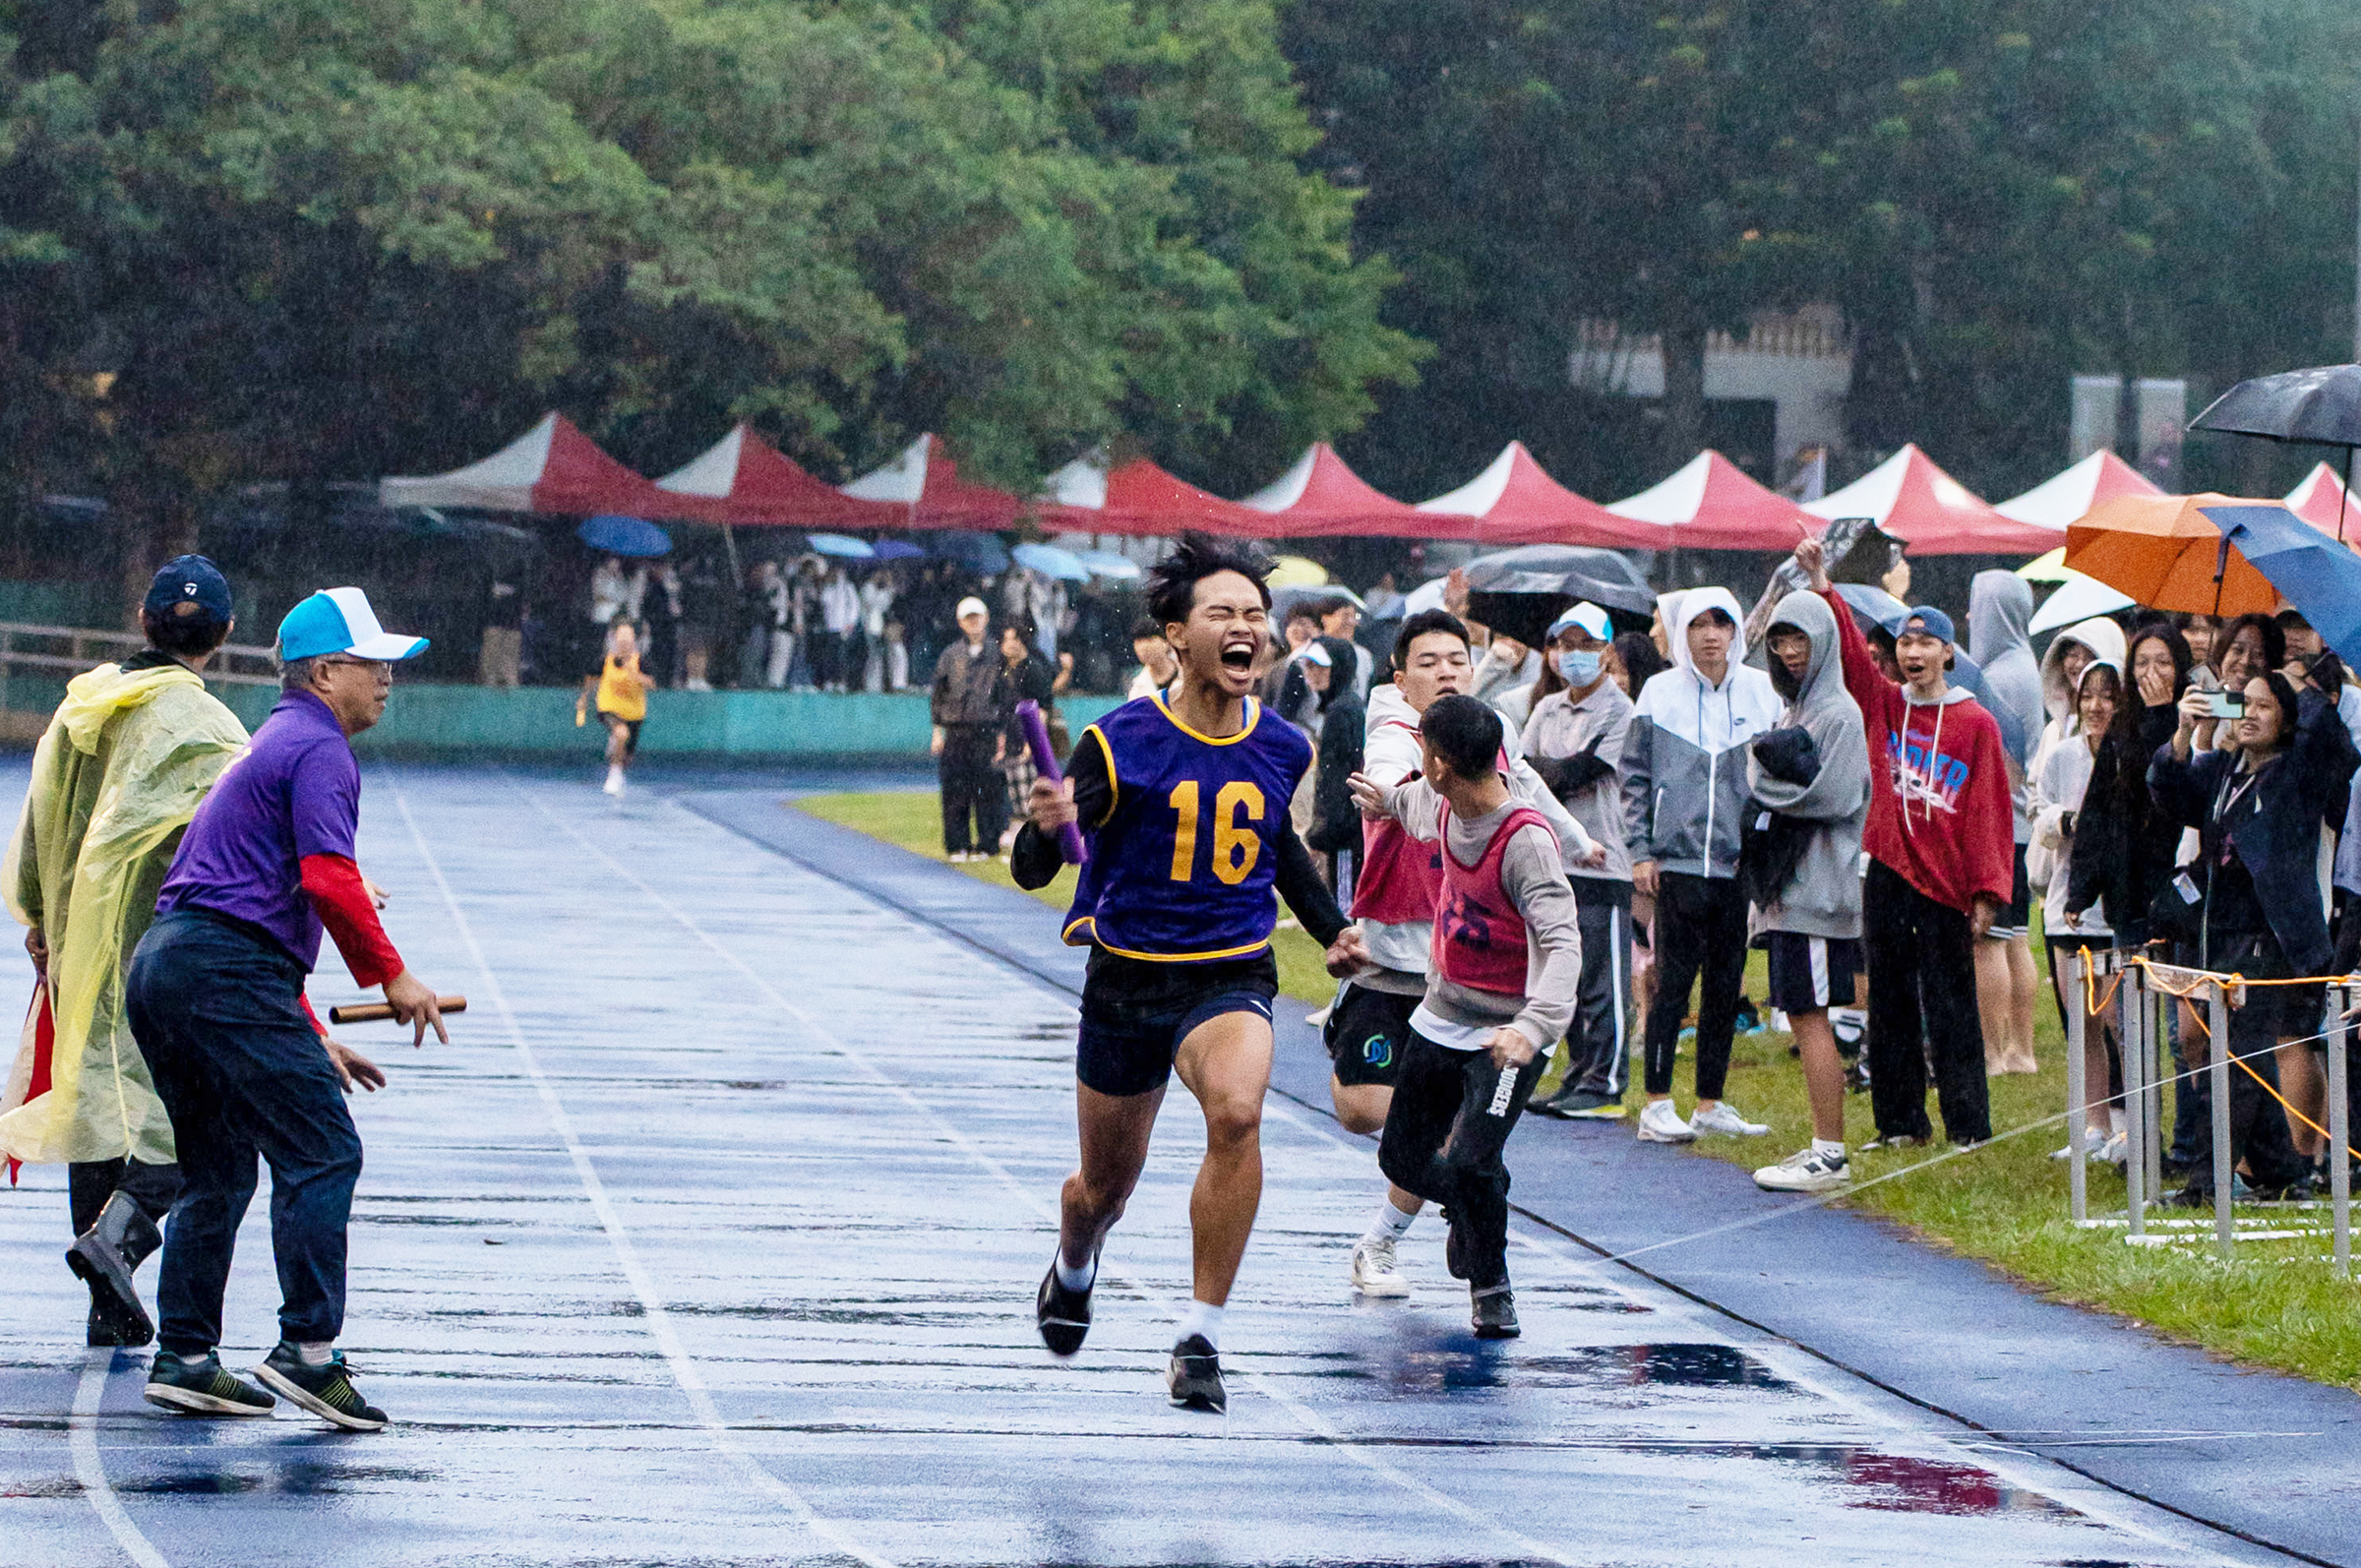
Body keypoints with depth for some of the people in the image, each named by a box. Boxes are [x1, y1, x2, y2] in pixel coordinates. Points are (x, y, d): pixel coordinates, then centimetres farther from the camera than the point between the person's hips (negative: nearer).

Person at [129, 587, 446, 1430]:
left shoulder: (272, 746, 28)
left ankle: (183, 1357, 14)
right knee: (320, 1151, -9)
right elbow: (328, 878, -19)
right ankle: (307, 1349, -14)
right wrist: (391, 974, -8)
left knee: (220, 1169, 15)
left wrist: (309, 1043, 29)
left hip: (160, 965, 10)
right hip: (227, 975, -10)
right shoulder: (319, 749, -5)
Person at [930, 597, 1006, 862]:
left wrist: (1003, 733, 2)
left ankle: (987, 844, 3)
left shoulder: (996, 656, 8)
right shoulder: (950, 656, 11)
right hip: (956, 731, 1)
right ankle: (957, 845, 5)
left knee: (989, 790, -4)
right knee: (955, 791, -1)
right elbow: (938, 695, 12)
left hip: (988, 733, -1)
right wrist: (938, 731, 4)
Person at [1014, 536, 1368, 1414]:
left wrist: (1330, 927, 12)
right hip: (1128, 979, -1)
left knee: (1237, 1111, -31)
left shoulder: (1281, 749, 0)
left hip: (1232, 978, 1)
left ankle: (1200, 1340, -24)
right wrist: (1045, 825, -38)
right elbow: (1031, 872, -16)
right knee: (1106, 1185, 13)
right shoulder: (1122, 743, -13)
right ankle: (1073, 1270, 53)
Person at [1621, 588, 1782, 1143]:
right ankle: (1657, 1106, -3)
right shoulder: (1660, 693, 2)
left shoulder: (1761, 692, 7)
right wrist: (1640, 850, -3)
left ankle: (1710, 1103, 14)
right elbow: (1634, 776, 4)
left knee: (1726, 987, 7)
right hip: (1679, 860, -3)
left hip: (1740, 863, 3)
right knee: (1674, 983, -6)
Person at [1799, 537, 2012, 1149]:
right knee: (1890, 1003, 7)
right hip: (1887, 874, 4)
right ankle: (1899, 1122, 13)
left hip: (1947, 883, -4)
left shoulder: (1976, 724, -2)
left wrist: (1988, 891, -9)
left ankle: (1969, 1127, 0)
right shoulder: (1884, 706, 8)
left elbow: (1990, 811, -4)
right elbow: (1851, 649, -5)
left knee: (1951, 1008, -3)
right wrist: (1823, 588, -19)